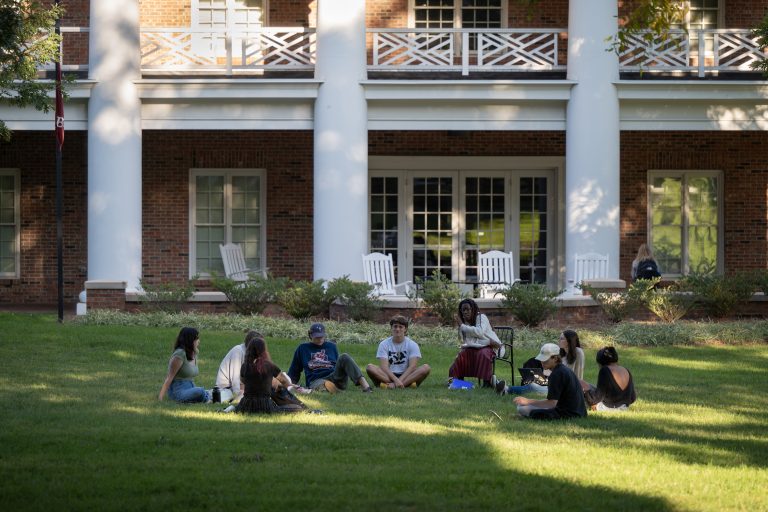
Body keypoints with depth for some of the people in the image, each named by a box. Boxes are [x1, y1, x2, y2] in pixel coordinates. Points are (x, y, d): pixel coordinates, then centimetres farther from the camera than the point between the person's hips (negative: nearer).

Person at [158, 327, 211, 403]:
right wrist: (160, 398, -14)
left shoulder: (194, 354, 13)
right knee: (200, 392, -35)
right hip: (178, 391, -7)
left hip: (190, 388, 7)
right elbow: (169, 377, -12)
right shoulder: (180, 354, -13)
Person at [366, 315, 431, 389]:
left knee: (426, 368, -27)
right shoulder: (384, 344, 2)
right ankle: (407, 384, -40)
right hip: (389, 376, 0)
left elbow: (412, 366, -9)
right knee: (370, 367, -27)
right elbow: (384, 366, -9)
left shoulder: (412, 345, 3)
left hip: (406, 376, 0)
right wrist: (396, 380, -27)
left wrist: (399, 380, -23)